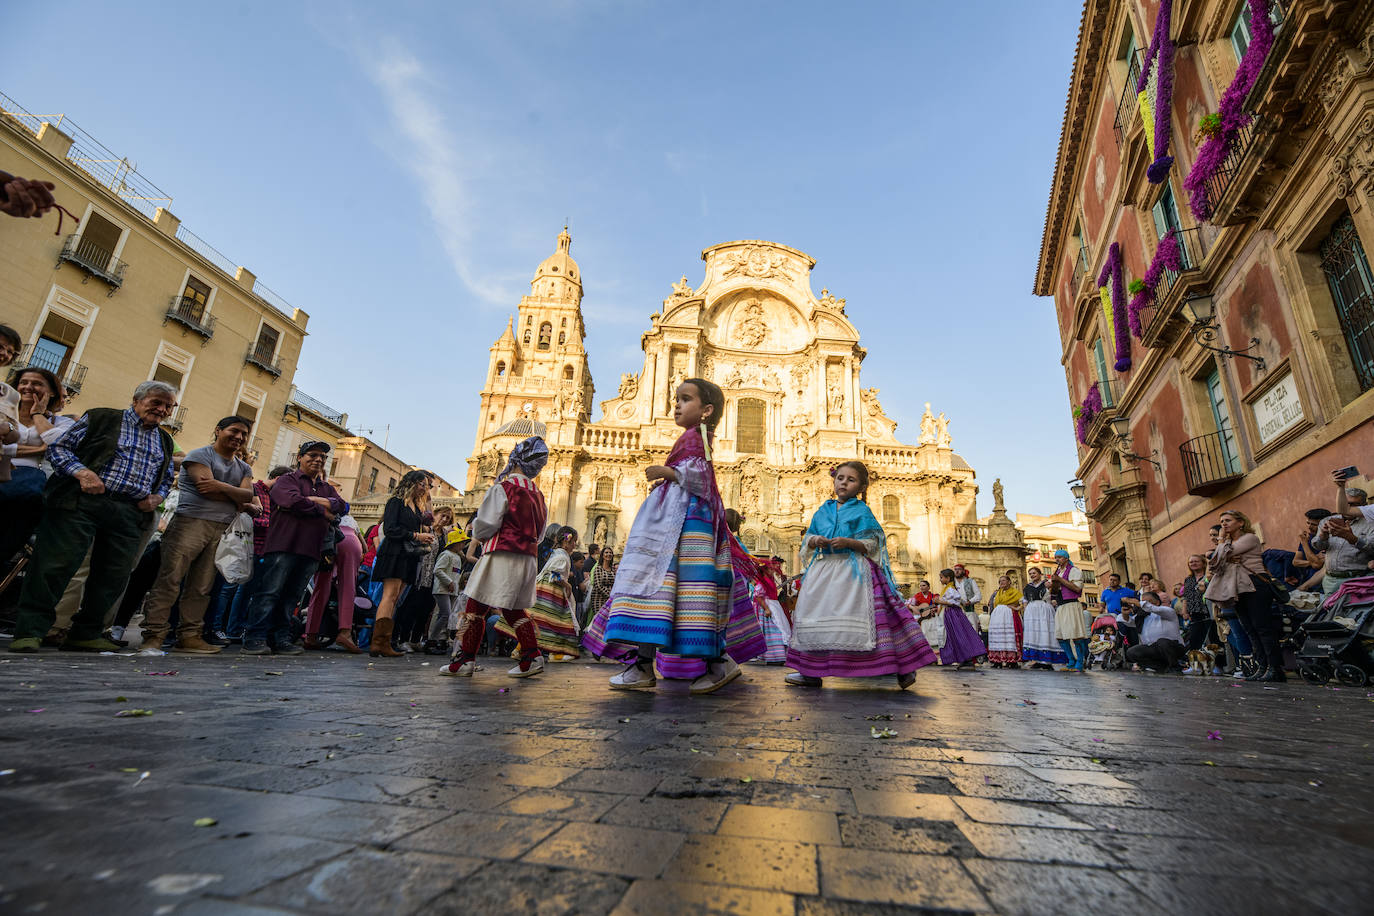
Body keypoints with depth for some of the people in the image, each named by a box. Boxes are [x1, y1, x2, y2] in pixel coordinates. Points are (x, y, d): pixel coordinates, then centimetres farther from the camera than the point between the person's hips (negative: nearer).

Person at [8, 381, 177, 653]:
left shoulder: (165, 441, 22)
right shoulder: (101, 418, 7)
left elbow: (167, 478, 30)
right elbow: (58, 447, 3)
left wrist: (158, 496, 8)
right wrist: (81, 472, -14)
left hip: (131, 514, 5)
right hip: (83, 502, -4)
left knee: (114, 575, 3)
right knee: (56, 564, -7)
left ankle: (86, 634, 14)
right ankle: (30, 630, 3)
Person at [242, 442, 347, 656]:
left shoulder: (326, 488, 25)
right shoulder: (287, 480, 7)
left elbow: (342, 507, 7)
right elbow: (295, 501, -13)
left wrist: (313, 500, -5)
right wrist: (324, 511, -3)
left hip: (311, 551, 5)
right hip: (284, 546, -5)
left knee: (291, 596, 6)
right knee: (269, 592, -6)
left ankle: (281, 639, 8)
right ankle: (254, 638, -3)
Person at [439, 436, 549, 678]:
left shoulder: (502, 488, -9)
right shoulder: (538, 495, 10)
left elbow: (485, 527, -12)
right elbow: (538, 532, 15)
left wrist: (476, 528, 10)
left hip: (502, 556, -7)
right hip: (527, 559, 7)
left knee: (476, 606, 3)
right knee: (515, 610, 15)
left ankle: (465, 660, 6)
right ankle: (532, 658, 12)